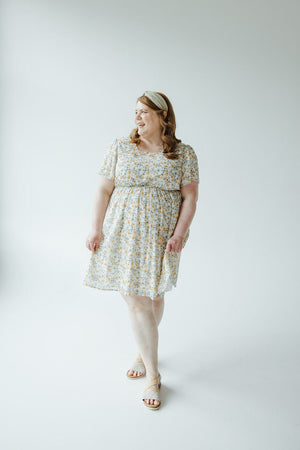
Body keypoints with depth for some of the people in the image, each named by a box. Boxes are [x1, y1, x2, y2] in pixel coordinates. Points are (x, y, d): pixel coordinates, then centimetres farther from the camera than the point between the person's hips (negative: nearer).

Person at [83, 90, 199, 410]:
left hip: (161, 236, 0)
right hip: (124, 233, 0)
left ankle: (144, 353, 37)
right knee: (136, 300, -2)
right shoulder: (120, 147, 6)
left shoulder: (184, 153, 4)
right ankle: (153, 375, 11)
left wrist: (179, 233, -11)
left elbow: (190, 196, 0)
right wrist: (96, 228, -3)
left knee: (153, 296, 9)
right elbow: (103, 190, 4)